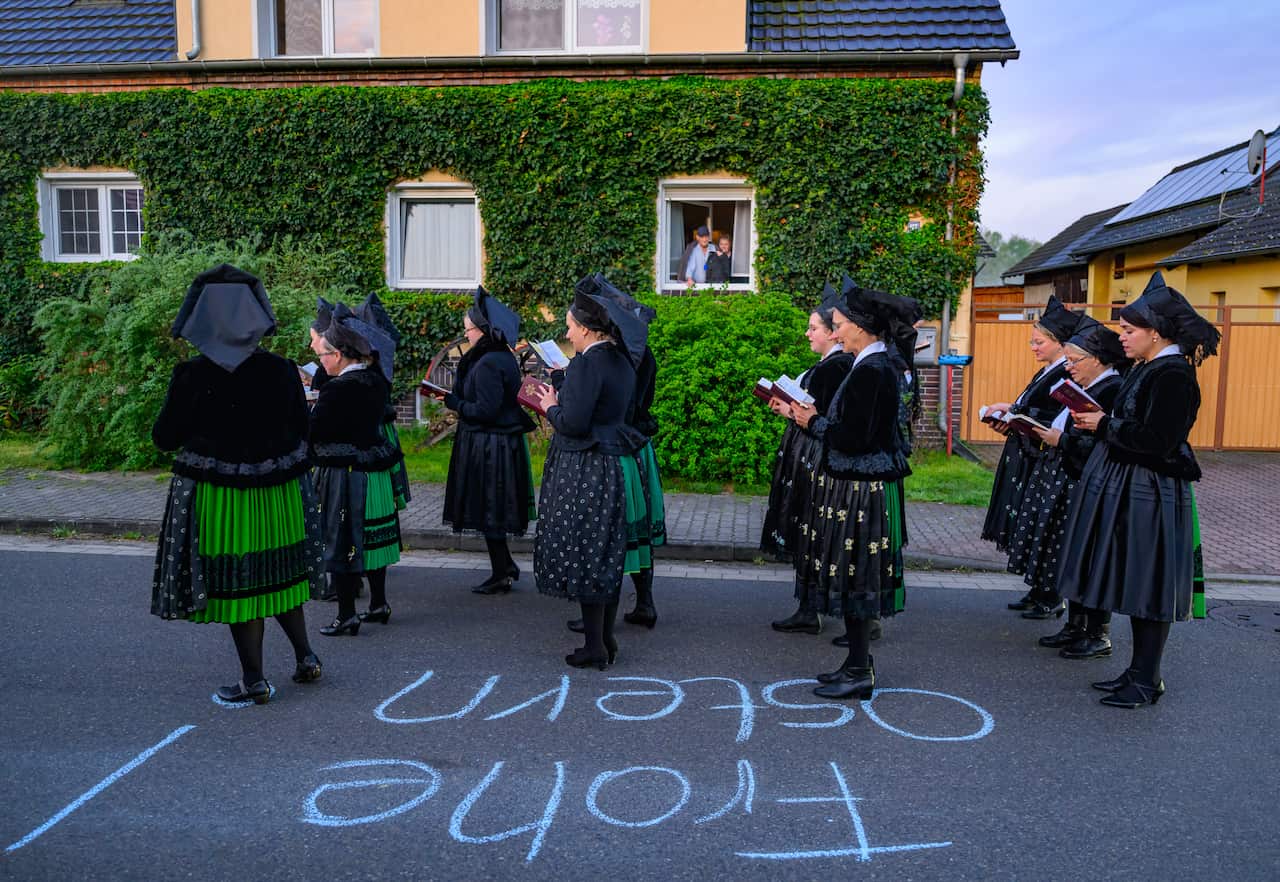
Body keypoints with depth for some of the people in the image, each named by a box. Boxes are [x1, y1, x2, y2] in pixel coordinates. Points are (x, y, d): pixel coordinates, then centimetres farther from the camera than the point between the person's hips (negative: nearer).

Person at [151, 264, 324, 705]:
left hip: (219, 495, -4)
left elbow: (165, 438, -9)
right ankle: (305, 656, 28)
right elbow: (301, 429, 3)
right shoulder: (282, 370, -6)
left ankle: (255, 681, 17)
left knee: (235, 583, 9)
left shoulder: (193, 375, -16)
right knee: (277, 574, 22)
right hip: (279, 494, 4)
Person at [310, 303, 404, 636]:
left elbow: (311, 431, -19)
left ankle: (346, 616, 9)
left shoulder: (337, 390, -21)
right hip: (376, 472, 8)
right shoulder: (375, 381, 2)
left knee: (341, 542, 2)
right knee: (369, 537, 18)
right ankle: (378, 603, 28)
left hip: (344, 476, -8)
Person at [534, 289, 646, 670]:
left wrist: (551, 407, -3)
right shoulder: (621, 362, 10)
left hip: (583, 470, -9)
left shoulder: (587, 363, -18)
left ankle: (594, 646, 6)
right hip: (612, 464, 9)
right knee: (606, 553, 15)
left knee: (581, 554, 0)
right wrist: (564, 394, 16)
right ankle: (606, 638, 24)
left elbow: (573, 423, -23)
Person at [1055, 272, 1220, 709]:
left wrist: (1104, 425, -13)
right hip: (1127, 491, 10)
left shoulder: (1174, 375, -17)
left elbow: (1156, 440, -23)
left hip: (1149, 496, -10)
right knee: (1135, 588, 15)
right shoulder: (1147, 369, 13)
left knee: (1146, 589, 0)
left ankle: (1147, 681, 11)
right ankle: (1138, 670, 26)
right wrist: (1099, 423, 3)